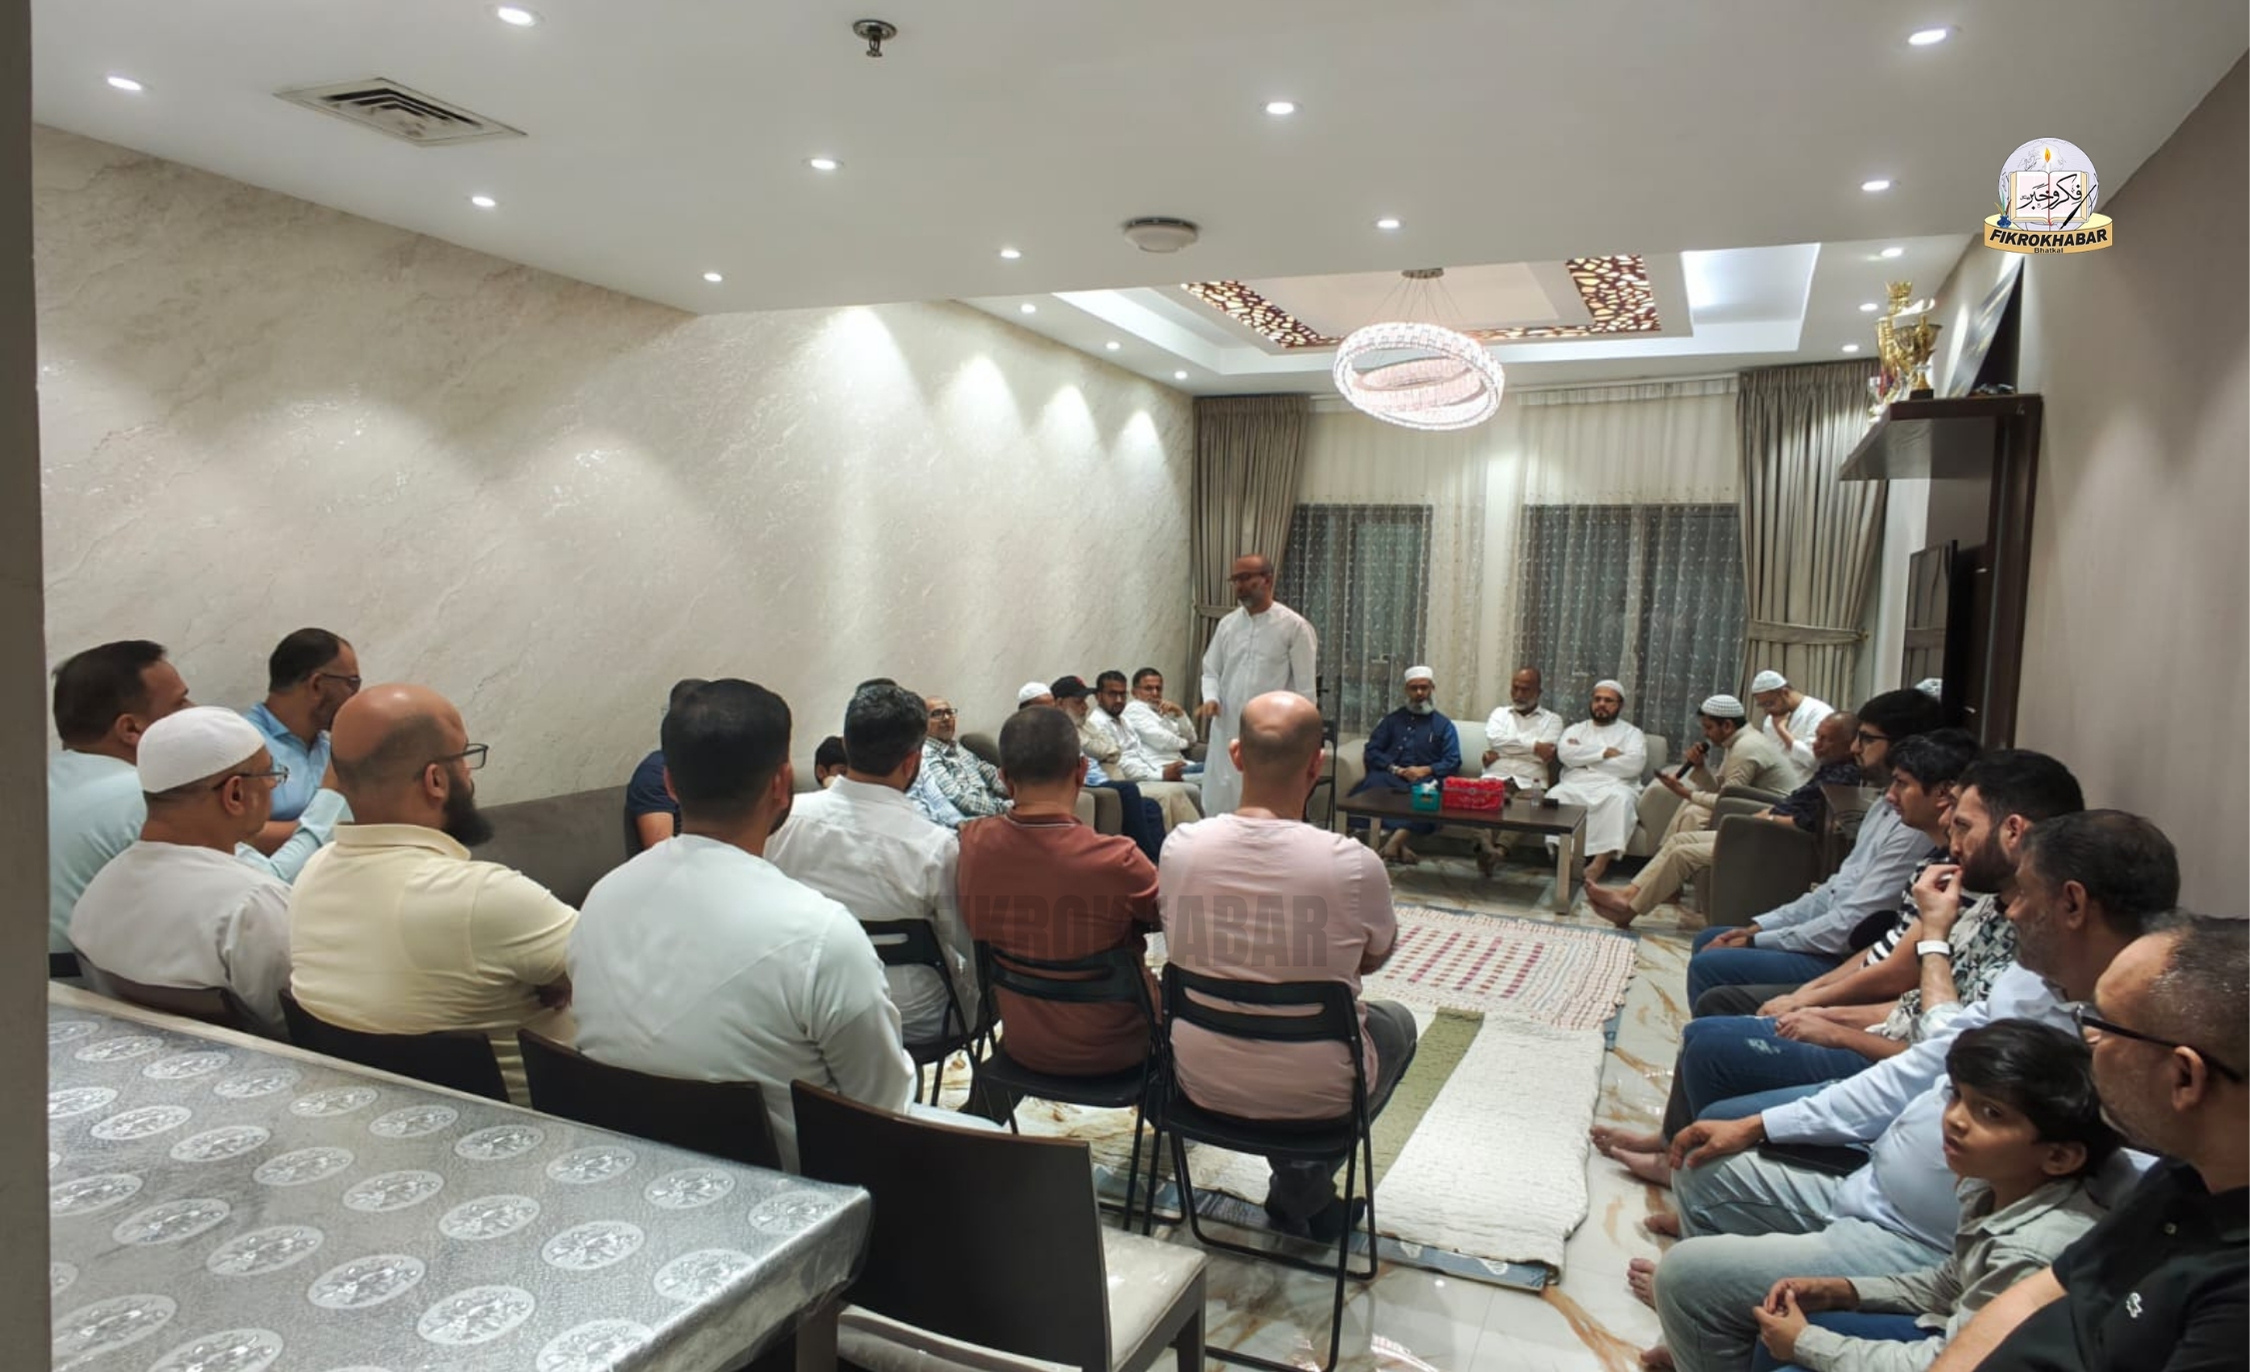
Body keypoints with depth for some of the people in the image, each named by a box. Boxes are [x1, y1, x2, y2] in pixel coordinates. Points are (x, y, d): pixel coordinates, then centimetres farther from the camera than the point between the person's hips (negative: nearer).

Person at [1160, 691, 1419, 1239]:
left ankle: (1302, 1191, 35)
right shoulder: (1354, 864, -23)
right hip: (1313, 1094, -2)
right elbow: (1375, 958, 0)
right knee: (1397, 1024, 28)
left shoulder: (1180, 846, -15)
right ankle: (1302, 1190, 24)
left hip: (1201, 1082, 3)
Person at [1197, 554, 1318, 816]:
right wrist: (1211, 698, -6)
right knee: (1218, 805, 8)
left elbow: (1305, 688, -5)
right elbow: (1211, 670, 16)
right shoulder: (1227, 624, 10)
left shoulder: (1294, 626, -5)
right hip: (1228, 735, 5)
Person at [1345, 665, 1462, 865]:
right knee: (1373, 782, -36)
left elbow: (1453, 762, 7)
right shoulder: (1392, 719, 24)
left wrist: (1426, 770, -11)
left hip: (1424, 779, 0)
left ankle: (1396, 839, -49)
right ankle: (1398, 845, -46)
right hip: (1391, 777, 1)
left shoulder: (1444, 725, 20)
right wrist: (1395, 769, -6)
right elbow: (1372, 751, 12)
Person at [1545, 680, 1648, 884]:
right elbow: (1565, 754, 2)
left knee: (1620, 798, -38)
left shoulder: (1632, 733, 18)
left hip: (1613, 787, -1)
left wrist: (1585, 757, 0)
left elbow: (1634, 764, -4)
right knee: (1555, 796, -34)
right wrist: (1605, 752, -4)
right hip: (1576, 786, 1)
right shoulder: (1575, 729, 24)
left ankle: (1600, 863, -41)